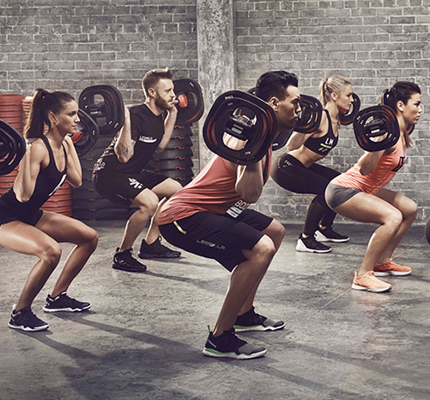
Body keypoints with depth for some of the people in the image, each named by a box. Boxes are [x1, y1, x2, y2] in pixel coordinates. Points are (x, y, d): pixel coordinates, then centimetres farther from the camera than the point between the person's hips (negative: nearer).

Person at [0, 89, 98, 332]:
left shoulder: (62, 144, 0)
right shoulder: (39, 147, -27)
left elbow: (77, 181, 13)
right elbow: (23, 195, -32)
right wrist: (25, 155, -38)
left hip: (32, 216, 9)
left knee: (89, 237, 8)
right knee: (51, 251, -34)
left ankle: (57, 298, 20)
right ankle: (20, 314, -14)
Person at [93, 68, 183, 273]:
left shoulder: (157, 117, 5)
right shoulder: (137, 116, -24)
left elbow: (158, 146, 21)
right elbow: (124, 155, -31)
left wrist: (172, 115, 18)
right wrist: (125, 121, -38)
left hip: (132, 173, 10)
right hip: (109, 174, -10)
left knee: (176, 189, 15)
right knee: (149, 202, -31)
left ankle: (150, 244, 20)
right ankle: (122, 255, -13)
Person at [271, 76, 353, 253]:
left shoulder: (334, 120, 3)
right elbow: (291, 146, -29)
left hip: (303, 166, 10)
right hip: (286, 167, -10)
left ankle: (324, 229, 26)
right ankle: (305, 240, -10)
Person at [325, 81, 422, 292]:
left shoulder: (402, 135, 6)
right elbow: (365, 169, -31)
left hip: (365, 190, 10)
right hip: (343, 190, -10)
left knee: (410, 209, 15)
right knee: (393, 217, -29)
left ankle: (382, 262, 21)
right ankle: (362, 276, -22)